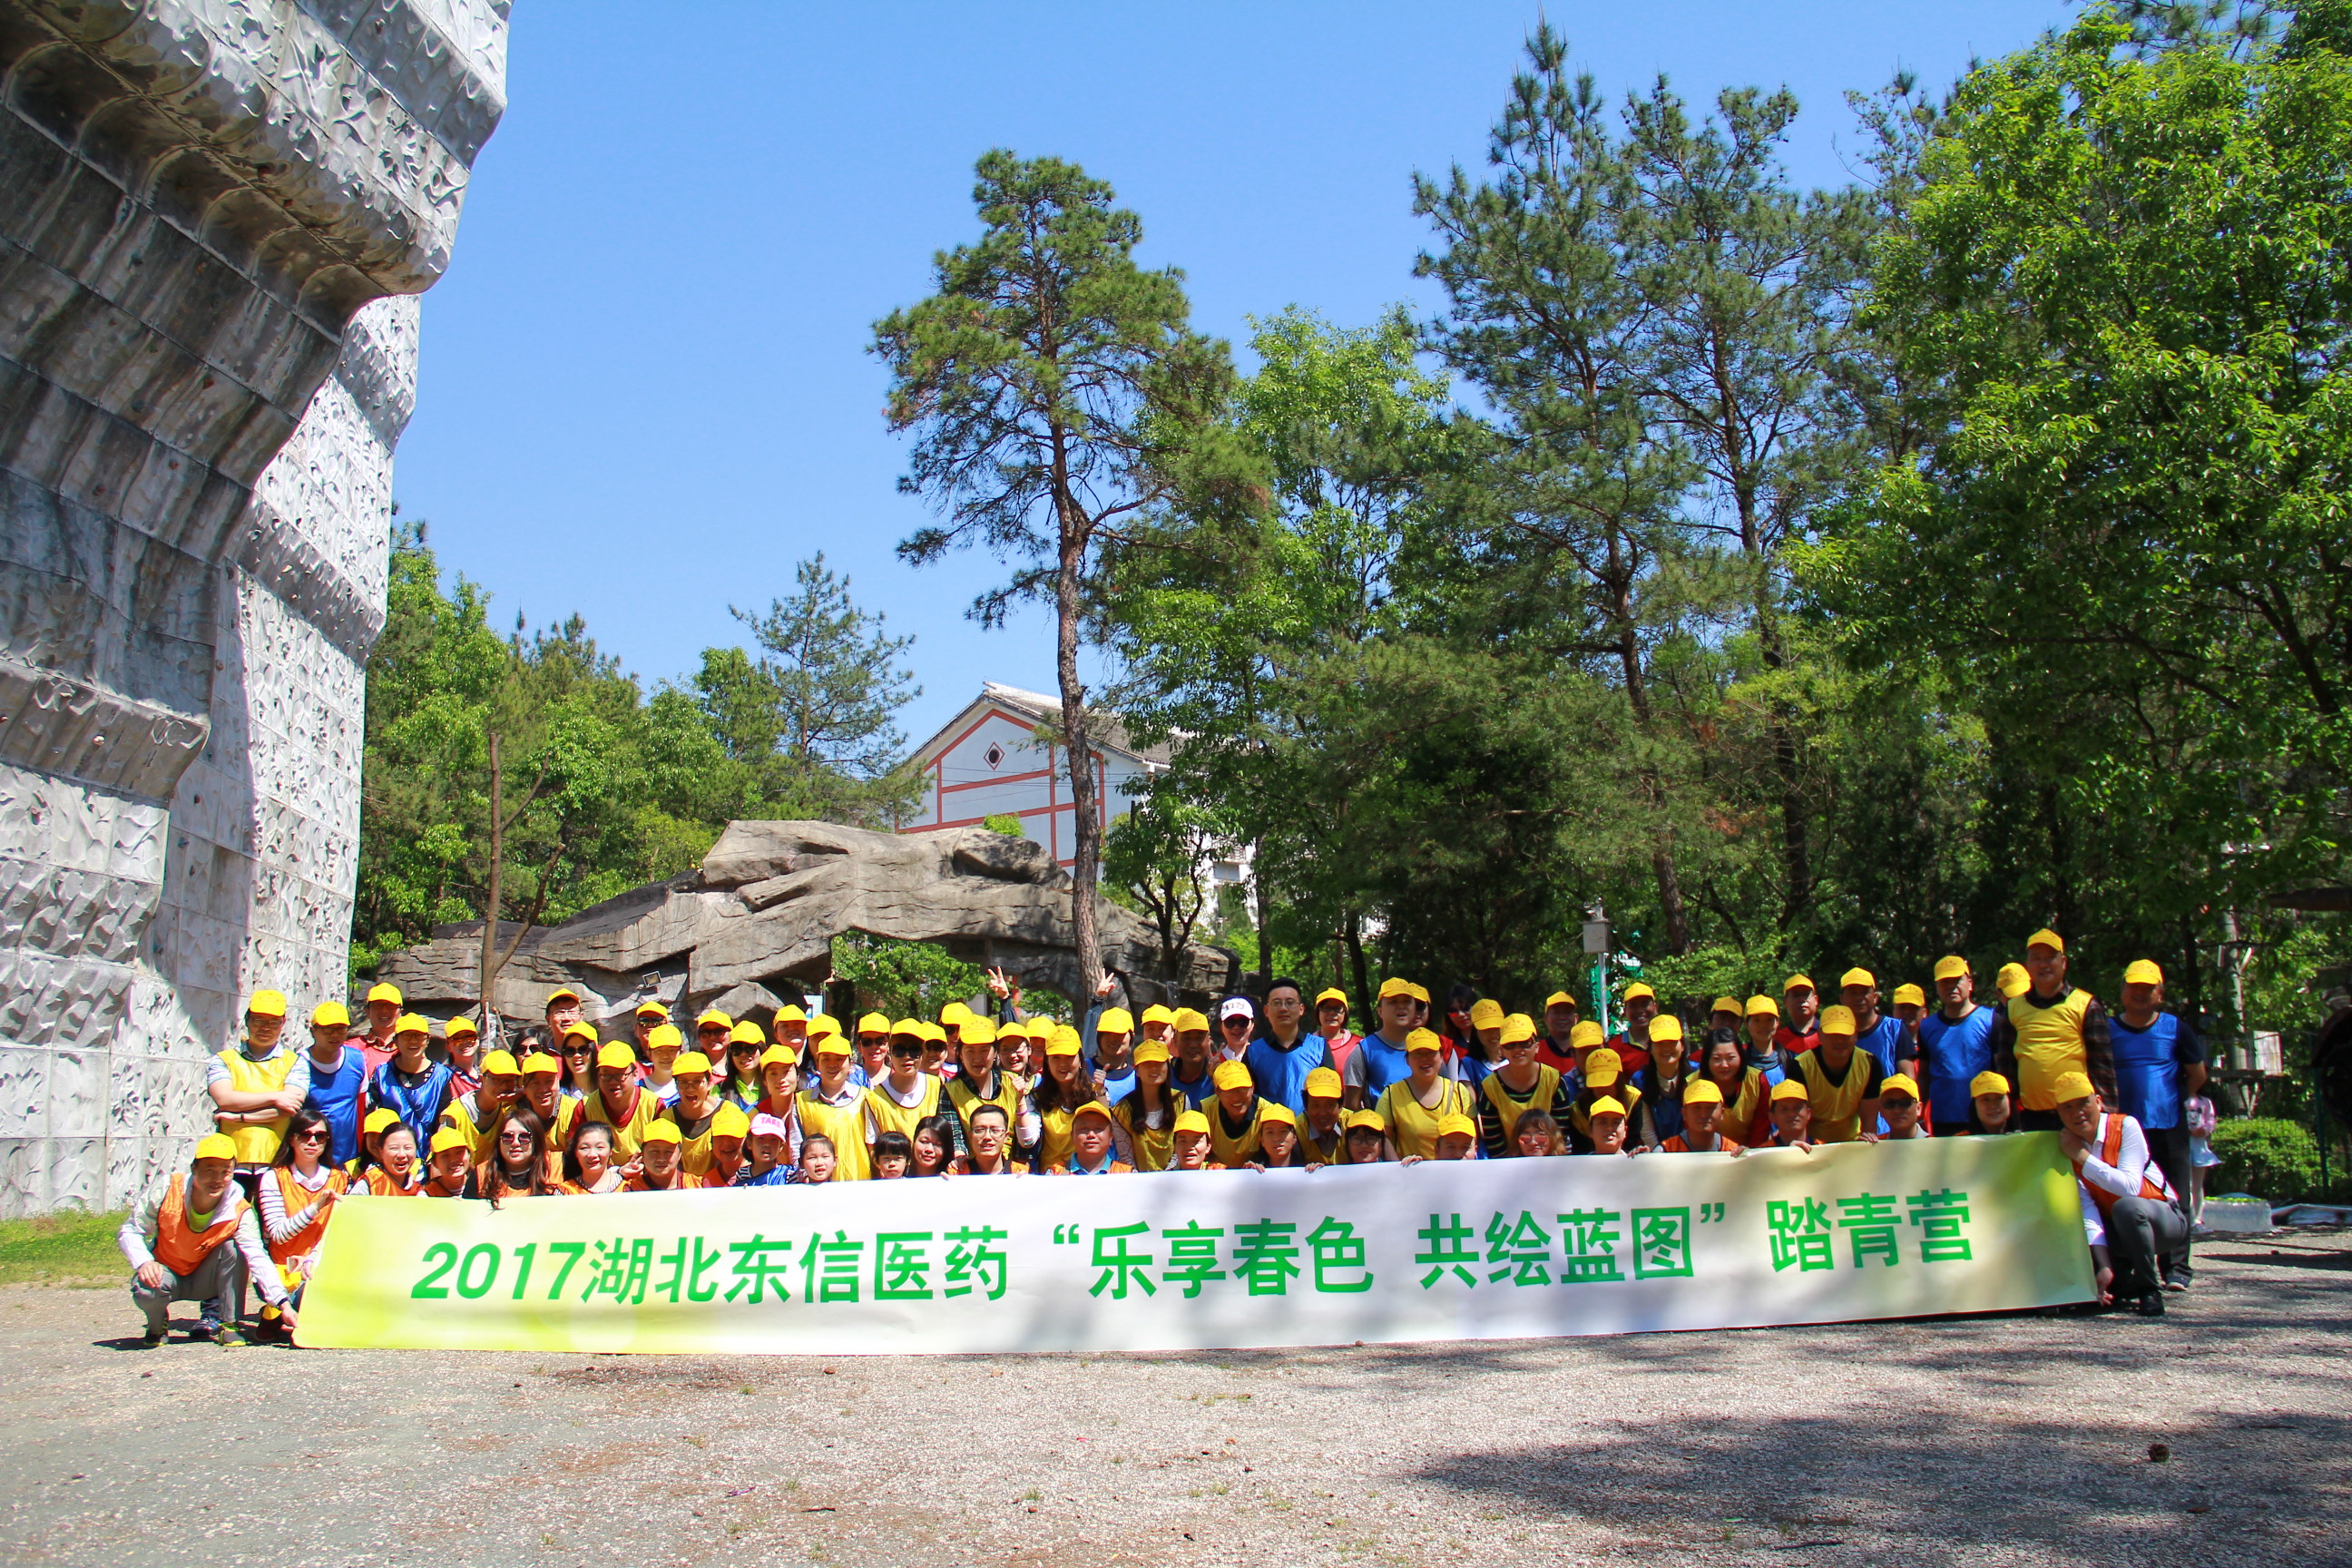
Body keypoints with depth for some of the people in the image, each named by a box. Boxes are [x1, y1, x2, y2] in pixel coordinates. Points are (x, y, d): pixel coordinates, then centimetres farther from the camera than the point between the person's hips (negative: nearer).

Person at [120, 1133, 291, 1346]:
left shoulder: (240, 1212, -22)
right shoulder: (168, 1189, -22)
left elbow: (258, 1259, -32)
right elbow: (129, 1230, -11)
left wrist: (283, 1304, -45)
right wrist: (144, 1263, -32)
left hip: (204, 1279, 0)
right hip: (165, 1271, 0)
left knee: (233, 1248, -28)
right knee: (146, 1291, -34)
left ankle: (227, 1323, -11)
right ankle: (157, 1324, 4)